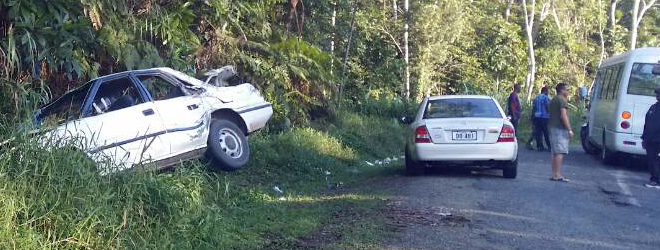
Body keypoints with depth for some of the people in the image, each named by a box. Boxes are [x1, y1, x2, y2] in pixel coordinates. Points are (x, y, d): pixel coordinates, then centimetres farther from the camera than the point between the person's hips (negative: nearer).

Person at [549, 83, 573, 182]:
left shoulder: (553, 100, 20)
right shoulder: (562, 100, -11)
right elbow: (563, 116, -19)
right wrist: (569, 129, -18)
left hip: (553, 127, 10)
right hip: (560, 129, -10)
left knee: (555, 152, 11)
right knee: (560, 152, -11)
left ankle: (554, 174, 11)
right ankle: (557, 174, -14)